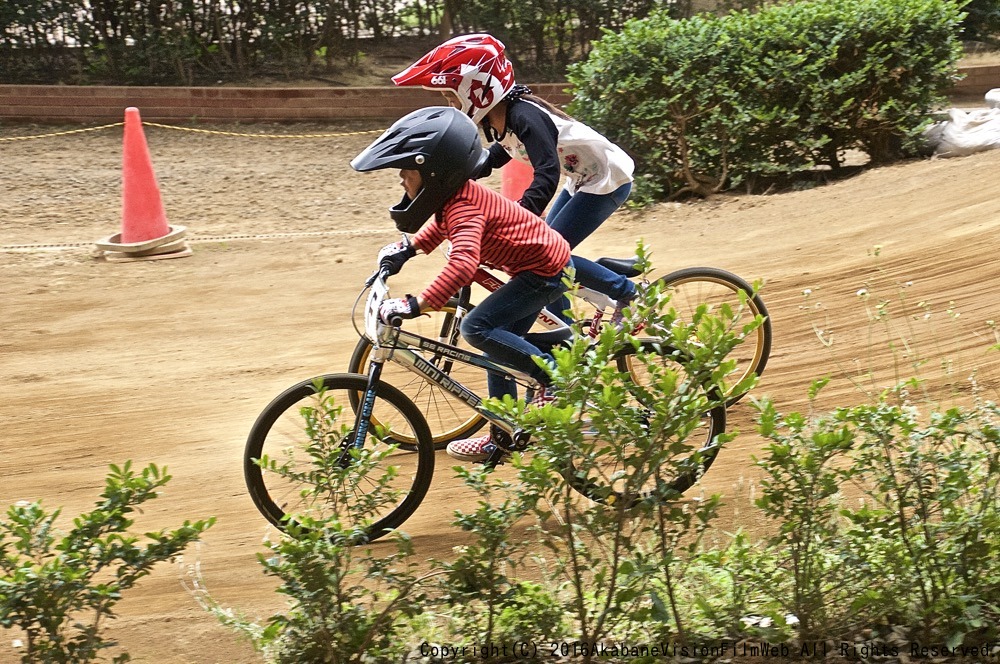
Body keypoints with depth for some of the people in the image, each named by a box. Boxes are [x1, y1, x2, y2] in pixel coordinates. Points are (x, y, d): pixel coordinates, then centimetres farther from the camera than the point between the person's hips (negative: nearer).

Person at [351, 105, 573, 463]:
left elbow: (463, 265, -45)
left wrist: (414, 306, -49)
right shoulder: (454, 194, 1)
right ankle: (501, 439, 22)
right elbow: (440, 225, 26)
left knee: (476, 328, -20)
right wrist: (406, 249, 13)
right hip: (540, 262, 10)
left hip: (545, 271, -10)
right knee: (499, 348, 12)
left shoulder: (464, 207, -29)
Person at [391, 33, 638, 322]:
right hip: (582, 179, 9)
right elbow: (499, 154, 18)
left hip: (608, 180, -9)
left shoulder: (524, 116, -29)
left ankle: (627, 292, 4)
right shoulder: (498, 119, -2)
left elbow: (547, 174, -40)